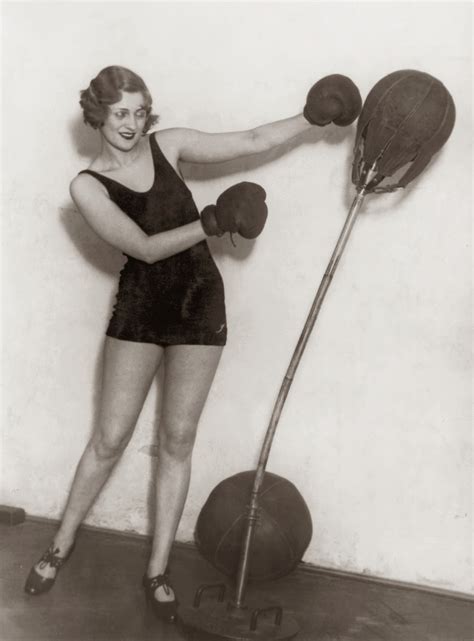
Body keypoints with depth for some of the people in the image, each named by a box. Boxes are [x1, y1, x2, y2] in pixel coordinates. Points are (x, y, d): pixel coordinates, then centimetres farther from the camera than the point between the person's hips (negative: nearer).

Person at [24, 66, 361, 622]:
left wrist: (311, 117, -6)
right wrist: (212, 223, -27)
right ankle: (61, 545, 26)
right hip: (139, 309, -2)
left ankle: (158, 571, 18)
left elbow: (251, 141, 2)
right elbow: (145, 247, -19)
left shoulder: (169, 145, -1)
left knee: (178, 440, 6)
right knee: (110, 437, 2)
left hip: (199, 304, 2)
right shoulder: (87, 186, -9)